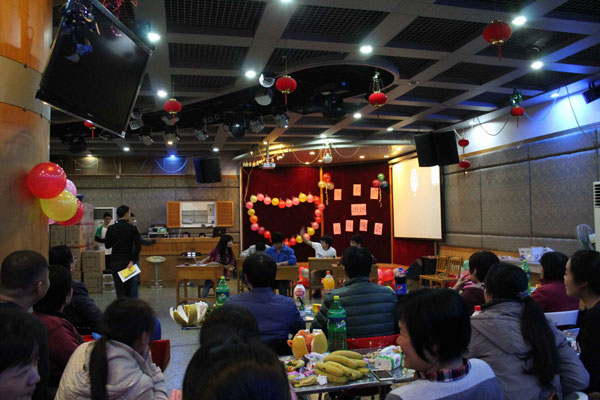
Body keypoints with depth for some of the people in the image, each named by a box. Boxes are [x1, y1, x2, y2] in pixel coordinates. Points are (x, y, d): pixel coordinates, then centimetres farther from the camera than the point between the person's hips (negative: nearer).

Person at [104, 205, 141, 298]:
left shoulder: (111, 228, -3)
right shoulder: (132, 228, -5)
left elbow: (107, 245, 2)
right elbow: (138, 246, -13)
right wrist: (132, 260, -9)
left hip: (115, 262, 0)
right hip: (128, 261, 0)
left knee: (119, 288, 2)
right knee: (129, 287, 14)